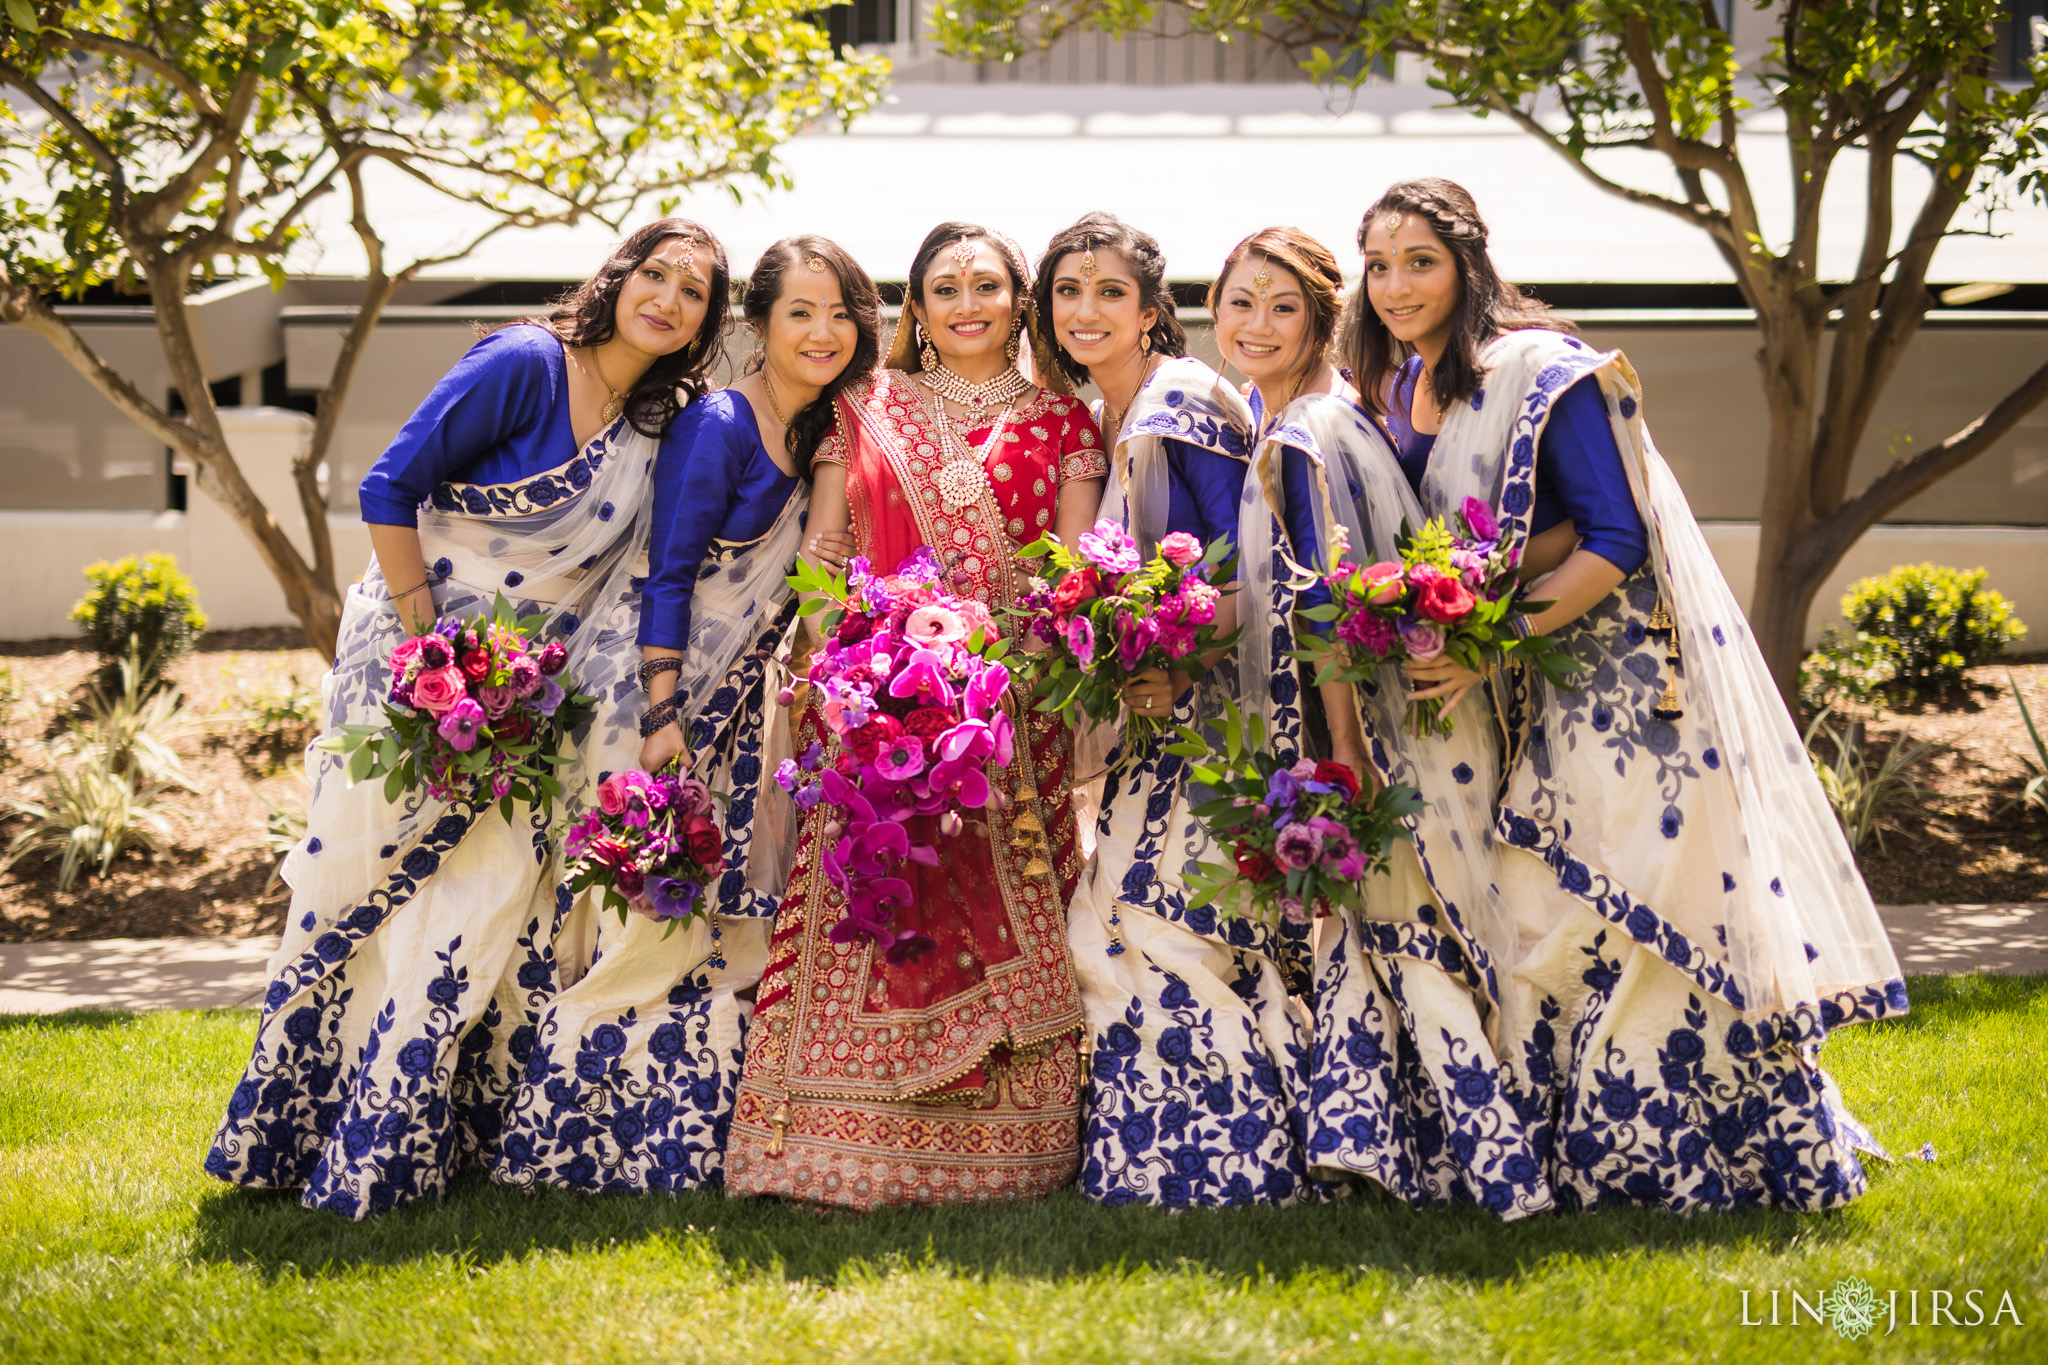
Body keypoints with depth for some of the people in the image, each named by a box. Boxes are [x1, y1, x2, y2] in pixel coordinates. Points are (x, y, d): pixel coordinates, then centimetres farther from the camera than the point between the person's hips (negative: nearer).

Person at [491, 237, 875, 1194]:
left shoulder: (815, 431, 10)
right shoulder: (717, 425, -14)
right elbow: (669, 573, -16)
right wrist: (664, 713, -20)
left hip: (742, 702, 9)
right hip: (668, 688, -9)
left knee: (734, 918, 8)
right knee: (654, 910, -10)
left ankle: (701, 1143, 16)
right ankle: (573, 1141, -1)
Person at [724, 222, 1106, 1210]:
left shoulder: (1060, 420, 13)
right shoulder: (866, 408, 15)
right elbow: (820, 554, 12)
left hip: (1013, 696, 0)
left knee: (1006, 924, -5)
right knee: (868, 912, -8)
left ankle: (998, 1148, 1)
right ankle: (854, 1157, -5)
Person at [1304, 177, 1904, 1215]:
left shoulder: (1544, 374, -12)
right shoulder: (1389, 392, 10)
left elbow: (1614, 544, -17)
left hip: (1602, 690, -7)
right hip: (1485, 703, 7)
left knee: (1616, 922, -6)